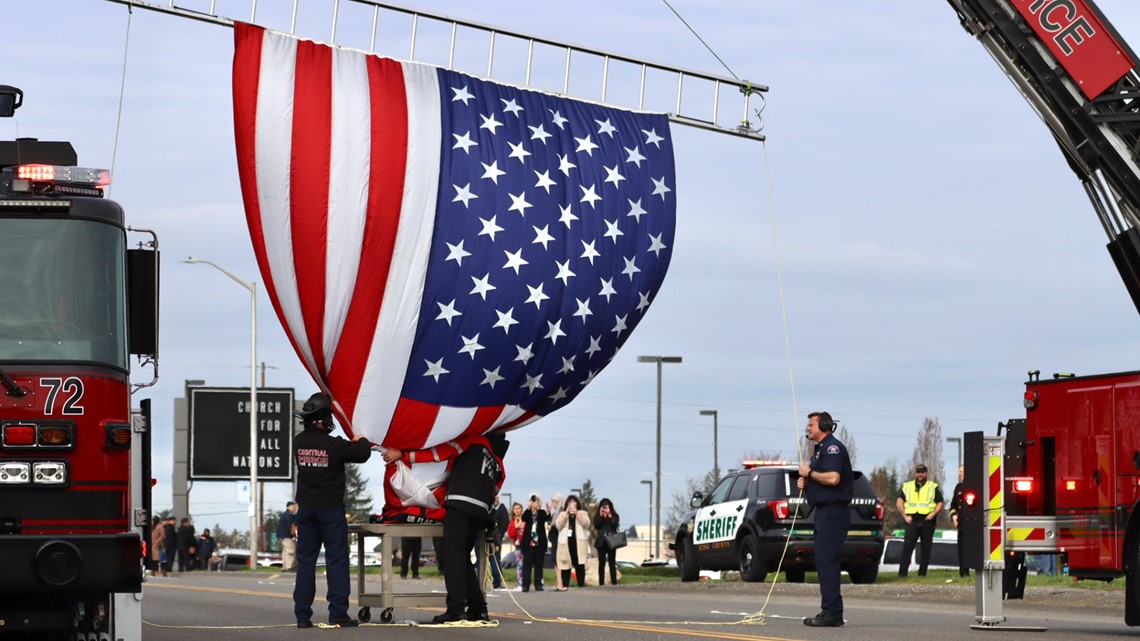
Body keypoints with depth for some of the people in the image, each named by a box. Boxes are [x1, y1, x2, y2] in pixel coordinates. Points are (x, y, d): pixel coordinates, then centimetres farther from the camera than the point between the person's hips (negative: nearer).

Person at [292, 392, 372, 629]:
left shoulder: (299, 443, -1)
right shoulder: (333, 445, -17)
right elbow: (362, 454, -7)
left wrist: (349, 442, 21)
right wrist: (361, 441, 15)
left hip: (306, 509, 5)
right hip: (331, 510, -5)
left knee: (305, 561, 8)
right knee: (336, 561, 0)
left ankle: (302, 615, 7)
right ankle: (338, 613, -3)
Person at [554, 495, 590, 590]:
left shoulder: (583, 513, 13)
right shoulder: (562, 514, 17)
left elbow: (586, 523, -4)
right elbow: (558, 525, 0)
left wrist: (576, 513, -10)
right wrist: (566, 513, -6)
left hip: (579, 542, -1)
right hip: (566, 542, 1)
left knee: (579, 564, -5)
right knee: (565, 563, -2)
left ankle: (581, 584, -5)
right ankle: (565, 585, 0)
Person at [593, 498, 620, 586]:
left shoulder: (614, 516, 6)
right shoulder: (598, 517, 9)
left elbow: (615, 525, -10)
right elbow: (596, 526, -7)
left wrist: (609, 516, -12)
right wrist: (601, 516, -9)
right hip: (601, 542, 1)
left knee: (612, 563, -1)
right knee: (601, 563, 0)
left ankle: (614, 582, -1)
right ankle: (601, 583, 1)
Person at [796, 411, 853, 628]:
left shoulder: (832, 447, -11)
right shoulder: (819, 449, 22)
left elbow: (833, 478, -26)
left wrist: (809, 473, -12)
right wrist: (804, 484, 9)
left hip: (833, 511, -11)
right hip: (824, 511, 11)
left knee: (826, 560, -13)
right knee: (824, 561, 11)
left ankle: (832, 612, -15)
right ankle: (831, 612, 14)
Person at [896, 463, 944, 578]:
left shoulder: (933, 487, 12)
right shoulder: (907, 486, 16)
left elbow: (940, 503, 7)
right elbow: (899, 502, 8)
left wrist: (933, 514, -10)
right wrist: (905, 516, -5)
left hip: (927, 521, 0)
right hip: (912, 520, 0)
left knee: (925, 549, 1)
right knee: (907, 547, -10)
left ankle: (922, 573, 5)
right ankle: (902, 573, -14)